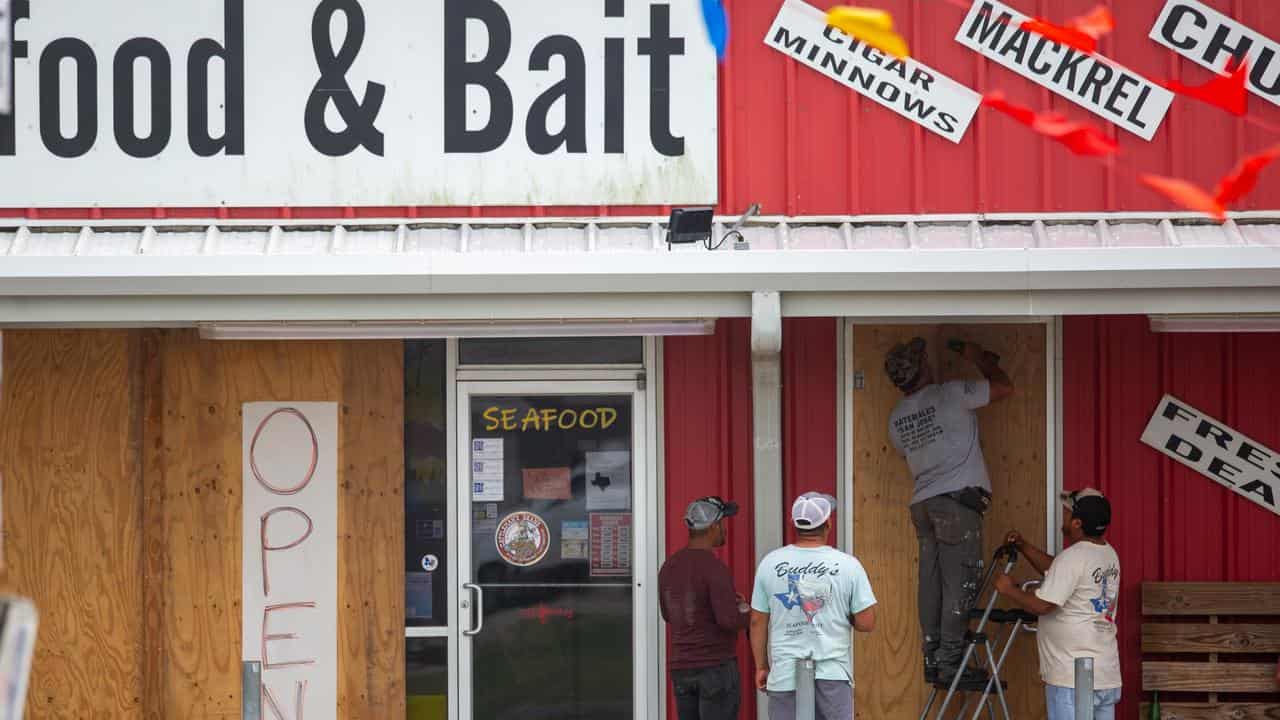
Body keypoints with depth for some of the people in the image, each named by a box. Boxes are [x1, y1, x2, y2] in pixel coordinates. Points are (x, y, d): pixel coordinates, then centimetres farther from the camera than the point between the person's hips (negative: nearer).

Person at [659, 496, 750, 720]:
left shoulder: (669, 566, 7)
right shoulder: (714, 568, -17)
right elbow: (729, 620, -23)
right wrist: (745, 611, -1)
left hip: (681, 668, 7)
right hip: (717, 667, -7)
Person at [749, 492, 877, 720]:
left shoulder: (770, 563, 0)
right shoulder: (847, 565, -5)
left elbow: (757, 622, 5)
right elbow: (866, 623, -4)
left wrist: (761, 666, 16)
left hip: (784, 673, 1)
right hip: (833, 675, -1)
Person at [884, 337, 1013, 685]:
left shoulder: (896, 418, 13)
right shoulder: (950, 395, -7)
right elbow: (1004, 387, 0)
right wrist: (980, 358, 15)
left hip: (923, 504, 7)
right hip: (957, 499, -7)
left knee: (932, 584, 8)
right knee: (961, 582, -7)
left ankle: (932, 661, 8)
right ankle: (950, 662, -11)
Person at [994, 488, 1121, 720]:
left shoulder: (1073, 557, -17)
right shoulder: (1109, 555, 13)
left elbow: (1042, 605, -19)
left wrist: (1009, 590, -3)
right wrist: (1023, 545, 20)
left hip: (1072, 679, -9)